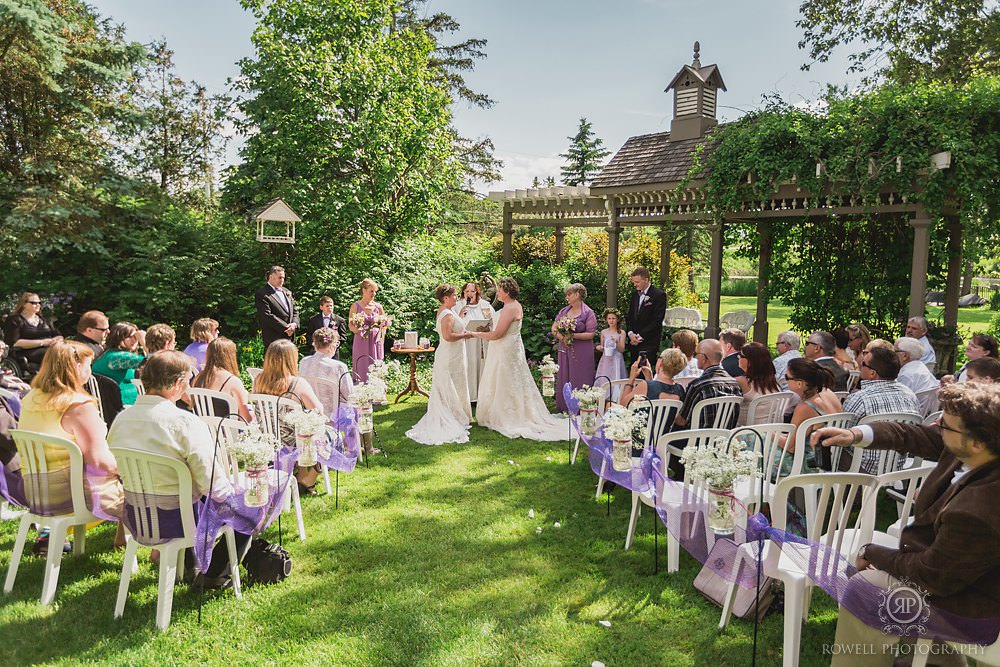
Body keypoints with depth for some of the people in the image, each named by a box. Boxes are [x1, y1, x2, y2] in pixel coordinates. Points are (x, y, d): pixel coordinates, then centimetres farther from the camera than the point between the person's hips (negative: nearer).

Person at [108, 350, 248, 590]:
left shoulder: (121, 418, -4)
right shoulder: (187, 423, -23)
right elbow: (213, 485, -22)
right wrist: (235, 490, -1)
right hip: (176, 520, -7)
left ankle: (187, 563, 43)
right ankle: (212, 574, 18)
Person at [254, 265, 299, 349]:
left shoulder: (286, 292, 18)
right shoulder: (261, 294, -7)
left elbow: (295, 310, 20)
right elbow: (267, 316, -15)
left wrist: (294, 323, -2)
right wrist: (285, 328, -14)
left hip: (289, 336, 7)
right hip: (274, 338, -7)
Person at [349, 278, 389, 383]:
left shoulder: (378, 306, 8)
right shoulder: (356, 306, 3)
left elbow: (384, 325, 13)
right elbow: (351, 325, 1)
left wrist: (381, 341, 1)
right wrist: (359, 331, -19)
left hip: (376, 342, 2)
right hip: (361, 342, -2)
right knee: (361, 369, -2)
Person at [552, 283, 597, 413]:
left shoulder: (588, 313, -6)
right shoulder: (564, 311, 11)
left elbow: (591, 334, -12)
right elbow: (554, 328, 9)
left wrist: (573, 336, -20)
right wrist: (560, 336, -11)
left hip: (581, 353, -6)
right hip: (564, 351, 6)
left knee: (579, 380, -1)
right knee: (564, 379, 9)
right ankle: (564, 408, 19)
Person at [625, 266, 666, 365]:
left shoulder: (659, 295, -7)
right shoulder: (635, 293, 14)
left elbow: (657, 321, -11)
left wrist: (640, 336, -12)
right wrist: (630, 333, -1)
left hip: (649, 343, -6)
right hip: (634, 342, 6)